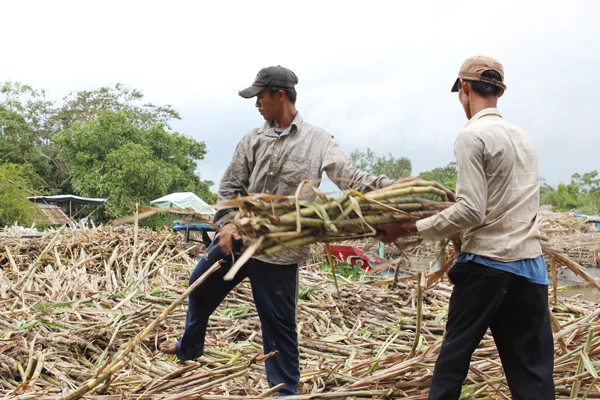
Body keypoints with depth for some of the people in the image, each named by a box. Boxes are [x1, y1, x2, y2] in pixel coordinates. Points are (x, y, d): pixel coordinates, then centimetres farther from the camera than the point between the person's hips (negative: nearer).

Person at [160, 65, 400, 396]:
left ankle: (286, 390, 18)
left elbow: (350, 177, -12)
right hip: (238, 237, 5)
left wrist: (392, 187, -26)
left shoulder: (316, 140, -5)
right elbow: (231, 186, 7)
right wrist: (227, 223, -8)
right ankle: (189, 348, 48)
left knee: (279, 322, 2)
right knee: (201, 287, 21)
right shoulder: (254, 139, 5)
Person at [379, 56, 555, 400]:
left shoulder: (473, 135, -9)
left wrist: (412, 228, -8)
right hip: (532, 265, 6)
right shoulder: (523, 137, 15)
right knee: (533, 369, 7)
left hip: (487, 262, -6)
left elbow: (471, 211, -16)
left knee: (455, 352, 9)